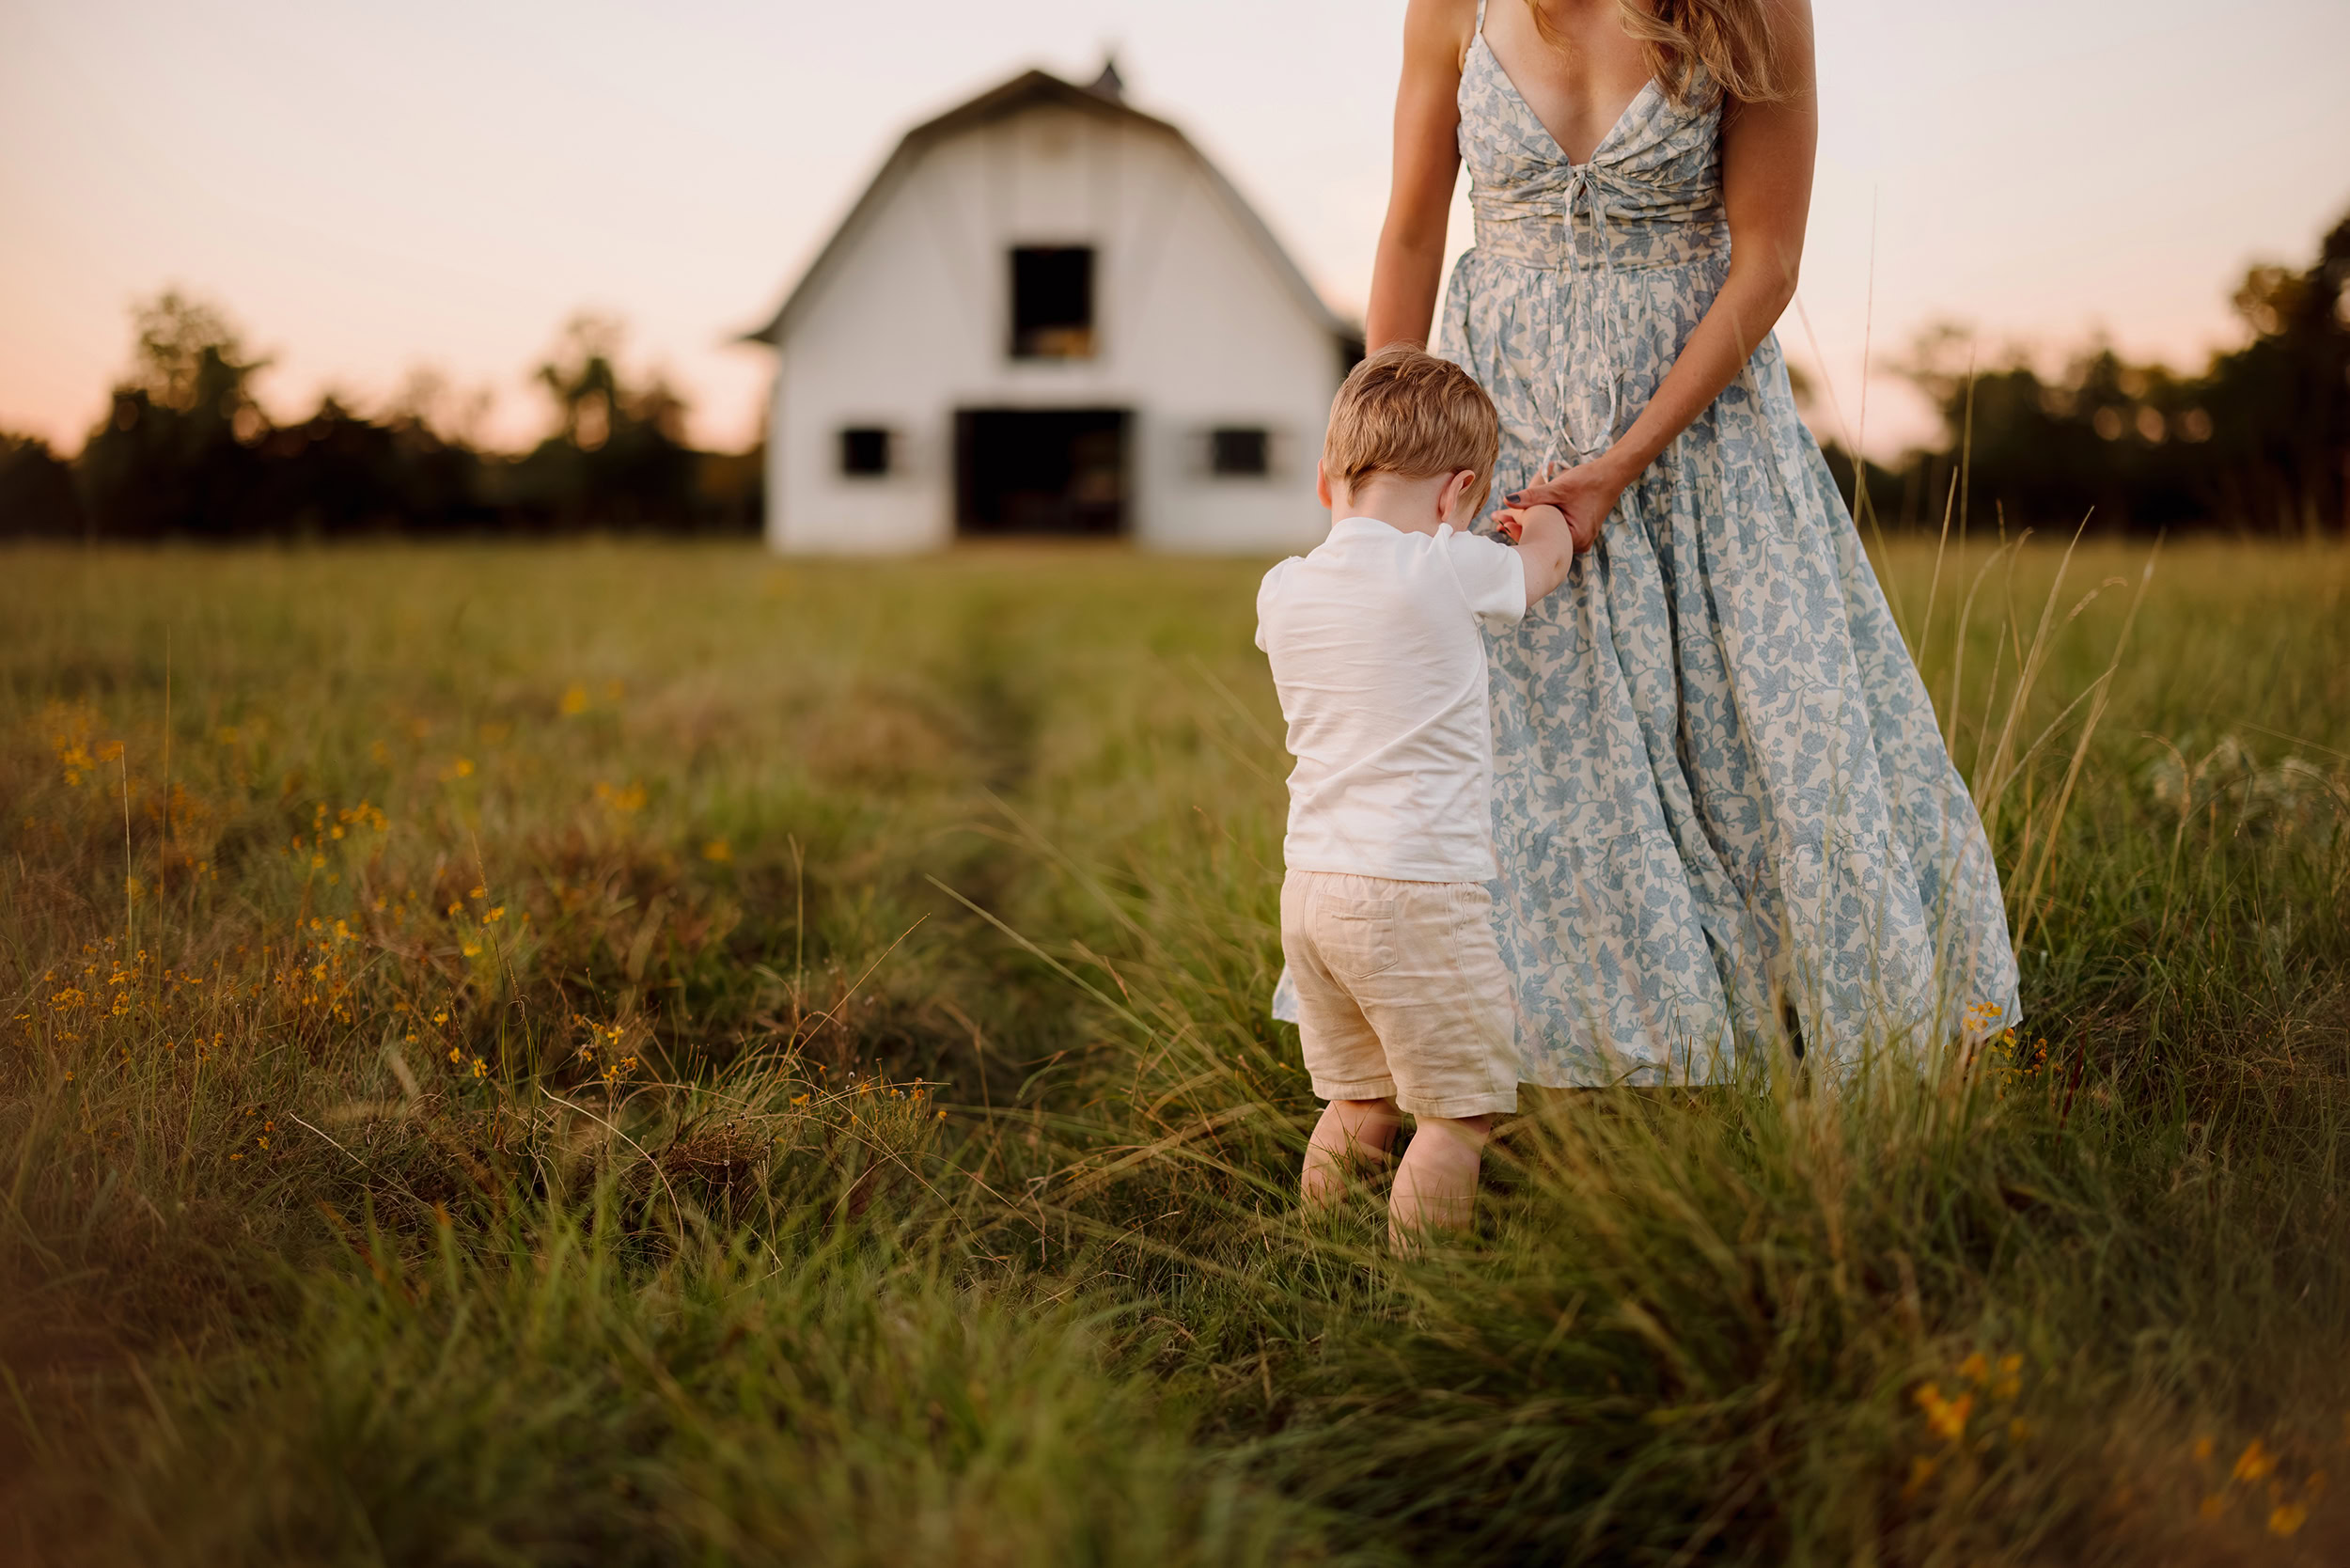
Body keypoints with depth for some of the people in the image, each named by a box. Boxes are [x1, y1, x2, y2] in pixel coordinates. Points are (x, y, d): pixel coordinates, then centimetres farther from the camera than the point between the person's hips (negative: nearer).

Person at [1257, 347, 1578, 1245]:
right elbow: (1549, 555, 12)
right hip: (1417, 891, -7)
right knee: (1462, 1111, 2)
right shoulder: (1450, 573, -10)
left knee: (1358, 1101, 18)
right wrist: (1543, 516, 33)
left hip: (1308, 889, 7)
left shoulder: (1281, 591, 5)